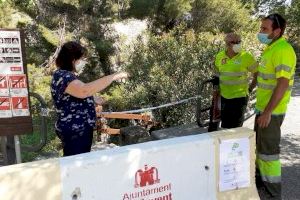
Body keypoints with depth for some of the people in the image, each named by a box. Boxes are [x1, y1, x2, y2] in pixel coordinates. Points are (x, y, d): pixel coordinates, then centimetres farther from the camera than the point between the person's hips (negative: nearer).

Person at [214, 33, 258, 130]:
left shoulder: (246, 57, -11)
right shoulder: (219, 56, 1)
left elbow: (257, 75, -1)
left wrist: (249, 89, -2)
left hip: (239, 97, -4)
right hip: (223, 97, 4)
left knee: (235, 127, 4)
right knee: (224, 126, 16)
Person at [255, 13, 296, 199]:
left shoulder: (283, 50, -19)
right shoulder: (271, 48, 11)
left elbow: (282, 85, -24)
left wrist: (267, 112, -24)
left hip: (272, 110, -9)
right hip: (263, 107, 9)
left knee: (269, 149, 0)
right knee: (260, 145, 19)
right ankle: (262, 178, 35)